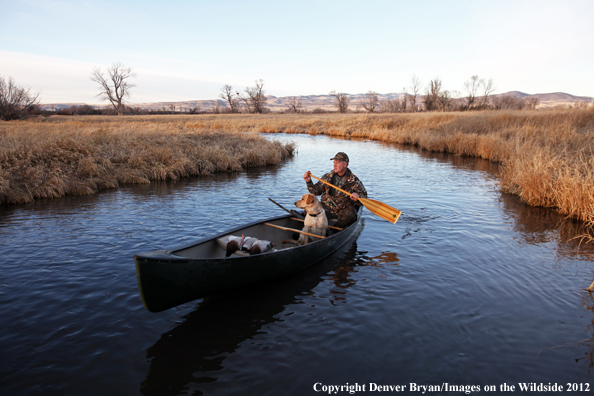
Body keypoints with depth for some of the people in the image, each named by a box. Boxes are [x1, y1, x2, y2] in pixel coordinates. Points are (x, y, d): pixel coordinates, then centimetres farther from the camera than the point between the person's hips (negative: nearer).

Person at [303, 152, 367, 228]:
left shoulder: (354, 181, -3)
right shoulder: (328, 177, 5)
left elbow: (363, 196, -4)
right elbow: (316, 191, 9)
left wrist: (357, 198, -27)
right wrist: (309, 182, -8)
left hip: (344, 209, -2)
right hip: (326, 207, 2)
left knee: (350, 217, -32)